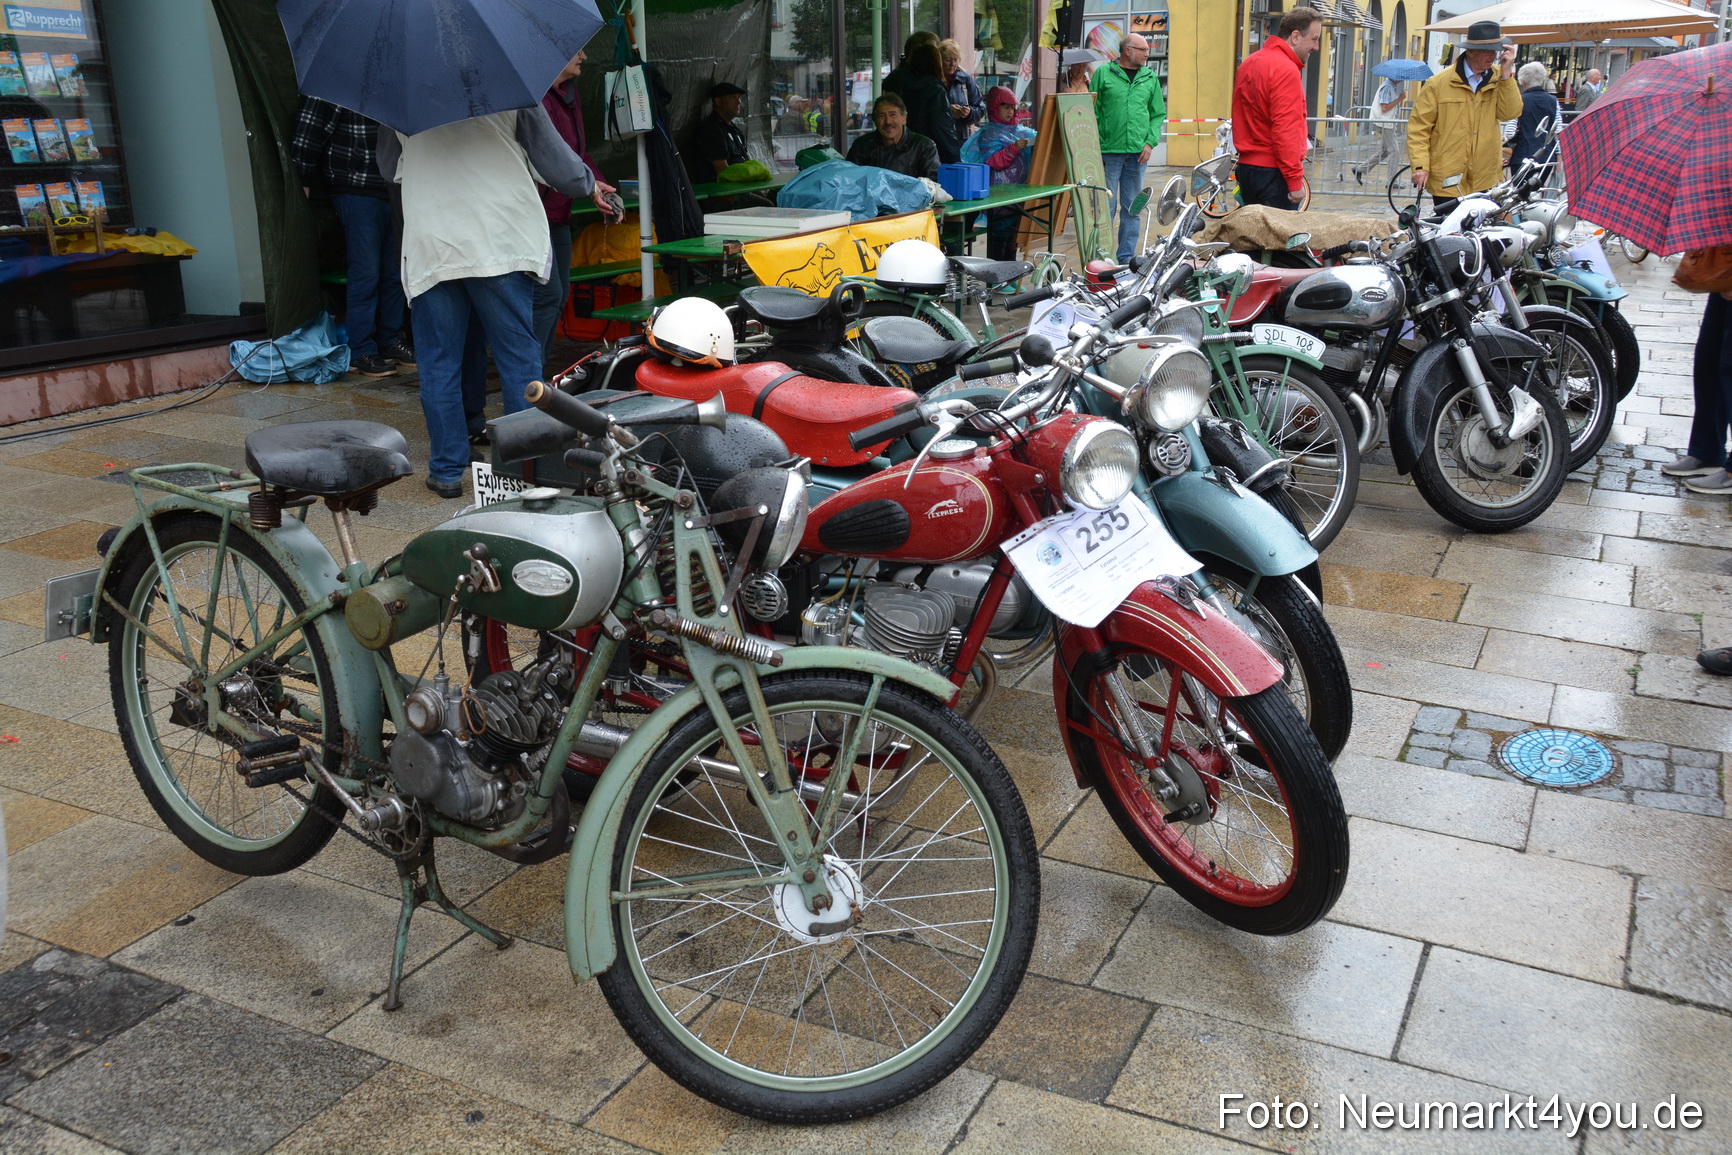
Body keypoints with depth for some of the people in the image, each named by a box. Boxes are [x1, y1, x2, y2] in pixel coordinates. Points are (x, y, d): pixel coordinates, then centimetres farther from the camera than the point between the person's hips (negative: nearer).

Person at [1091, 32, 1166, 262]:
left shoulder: (1150, 78, 13)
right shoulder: (1104, 73, 2)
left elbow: (1158, 114, 15)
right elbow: (1092, 112, 0)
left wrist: (1150, 142, 0)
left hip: (1138, 153, 4)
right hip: (1109, 151, -4)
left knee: (1132, 208, 7)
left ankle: (1126, 257, 14)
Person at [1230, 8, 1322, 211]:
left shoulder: (1250, 63, 14)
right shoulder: (1286, 70, -15)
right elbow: (1286, 131, -21)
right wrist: (1295, 180, -21)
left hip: (1246, 166, 9)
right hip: (1273, 171, -9)